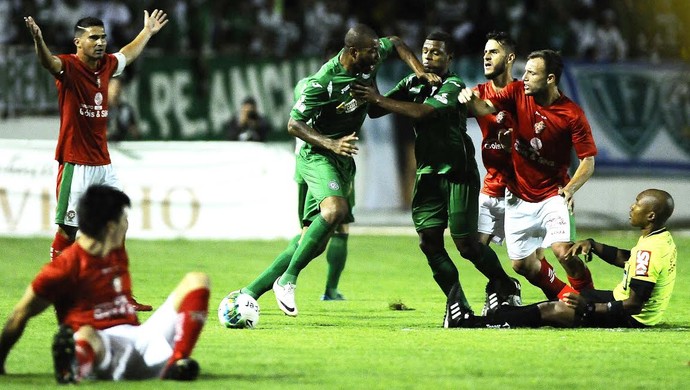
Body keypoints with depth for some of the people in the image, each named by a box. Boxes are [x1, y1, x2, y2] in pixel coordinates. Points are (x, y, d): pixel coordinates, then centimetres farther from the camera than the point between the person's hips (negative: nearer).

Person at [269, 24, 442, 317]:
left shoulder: (372, 59, -6)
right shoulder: (323, 82, -25)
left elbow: (396, 43, 17)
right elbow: (294, 124, -20)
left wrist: (420, 72, 4)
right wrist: (331, 144, -32)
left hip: (344, 158, 8)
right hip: (317, 156, -8)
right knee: (335, 210, -33)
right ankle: (287, 281, -25)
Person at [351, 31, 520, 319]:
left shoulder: (453, 87, -13)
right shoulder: (413, 83, 9)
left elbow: (420, 112, -27)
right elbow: (376, 111, 5)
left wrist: (378, 100, -26)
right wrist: (368, 92, -15)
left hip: (458, 173, -6)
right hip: (428, 173, 6)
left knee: (466, 244, -6)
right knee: (428, 240, -4)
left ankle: (507, 288, 17)